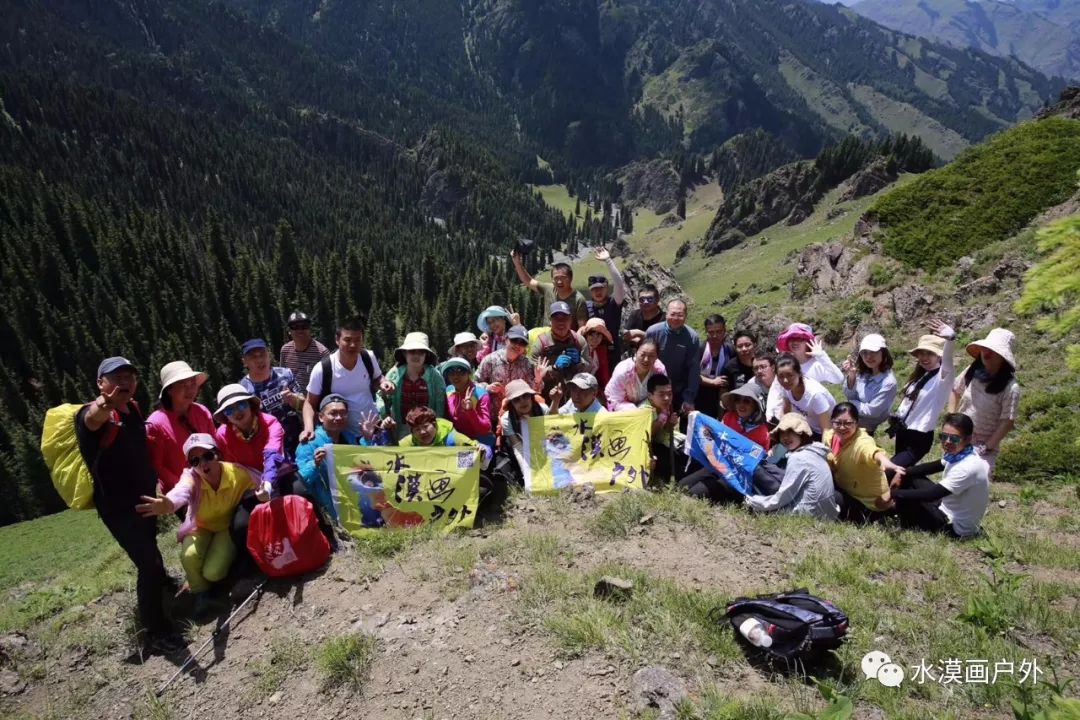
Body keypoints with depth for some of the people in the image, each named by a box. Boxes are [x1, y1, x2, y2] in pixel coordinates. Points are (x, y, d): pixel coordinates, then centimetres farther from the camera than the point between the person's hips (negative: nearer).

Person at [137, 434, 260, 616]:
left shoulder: (238, 473, -27)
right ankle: (200, 592, 3)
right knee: (189, 556, -29)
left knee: (213, 572, -21)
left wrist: (264, 494, -43)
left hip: (228, 526, -1)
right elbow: (181, 491, -53)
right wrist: (169, 504, -79)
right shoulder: (191, 477, -29)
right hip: (201, 527, 1)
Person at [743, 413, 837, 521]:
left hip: (810, 515, -9)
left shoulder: (798, 458, -15)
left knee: (757, 509, 0)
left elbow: (783, 496, -13)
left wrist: (754, 502, -3)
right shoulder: (813, 452, 11)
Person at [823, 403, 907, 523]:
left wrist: (886, 463, -75)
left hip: (868, 502, -6)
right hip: (846, 490, 6)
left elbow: (874, 452, -54)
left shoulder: (863, 442, -30)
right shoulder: (831, 435, -10)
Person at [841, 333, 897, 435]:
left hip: (865, 430, -6)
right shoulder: (863, 373, -5)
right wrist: (851, 376, -19)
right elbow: (850, 396, -4)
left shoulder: (888, 382, -23)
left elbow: (872, 411, -22)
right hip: (851, 422, 6)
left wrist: (850, 403, -9)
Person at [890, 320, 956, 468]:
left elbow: (947, 362, -38)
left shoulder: (943, 376, -16)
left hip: (919, 438, -8)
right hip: (903, 432, 8)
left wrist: (949, 339, -57)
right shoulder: (920, 375, 10)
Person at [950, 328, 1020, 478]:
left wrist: (986, 447, -15)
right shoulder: (972, 371, -6)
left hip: (981, 447, -4)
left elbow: (1007, 422, -16)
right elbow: (955, 391, 11)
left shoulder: (1010, 387, -19)